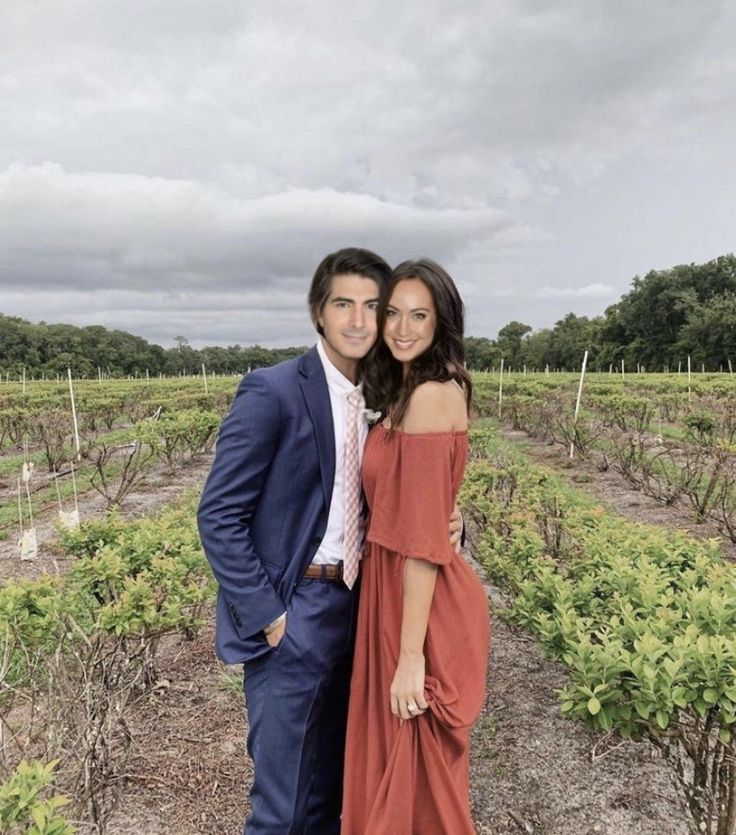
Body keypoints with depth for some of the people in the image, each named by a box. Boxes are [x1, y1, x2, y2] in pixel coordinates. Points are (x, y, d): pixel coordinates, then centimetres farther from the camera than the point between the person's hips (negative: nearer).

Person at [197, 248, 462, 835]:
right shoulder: (272, 392, -14)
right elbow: (219, 516, -15)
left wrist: (439, 527, -7)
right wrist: (264, 614, -15)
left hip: (353, 609, 7)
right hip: (291, 616, -6)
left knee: (332, 787, 21)